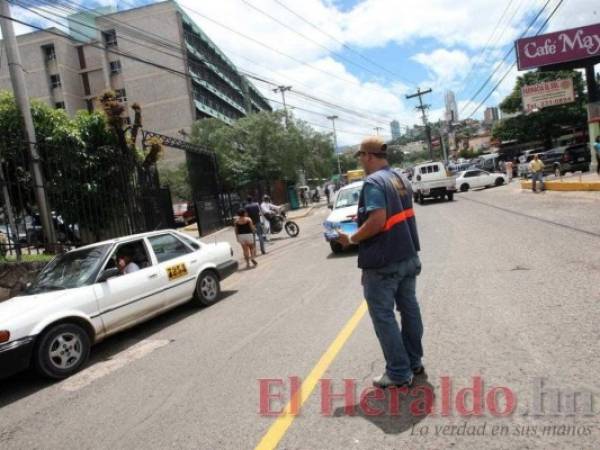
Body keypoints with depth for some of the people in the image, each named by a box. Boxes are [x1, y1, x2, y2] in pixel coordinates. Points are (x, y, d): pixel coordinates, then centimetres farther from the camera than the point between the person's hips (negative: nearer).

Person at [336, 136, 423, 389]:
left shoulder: (373, 183, -18)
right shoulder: (400, 179, 11)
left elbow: (377, 221, -28)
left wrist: (352, 239, -15)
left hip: (383, 263, -9)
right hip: (408, 256, 9)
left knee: (383, 316, 3)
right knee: (409, 309, 17)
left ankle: (399, 373, 11)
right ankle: (414, 362, 30)